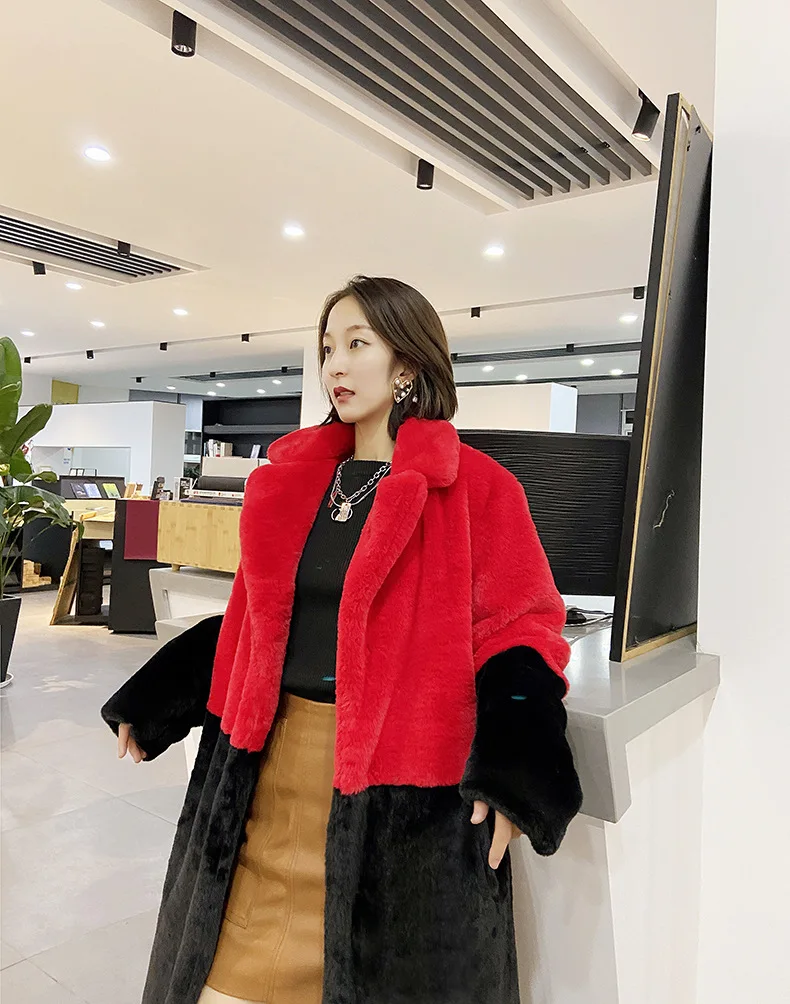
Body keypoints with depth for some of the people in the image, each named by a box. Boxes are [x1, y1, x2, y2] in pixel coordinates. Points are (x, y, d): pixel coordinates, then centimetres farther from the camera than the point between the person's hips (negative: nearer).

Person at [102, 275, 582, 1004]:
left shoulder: (476, 489, -9)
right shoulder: (292, 479, 6)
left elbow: (519, 630, -8)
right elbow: (253, 616, 13)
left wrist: (512, 771, -20)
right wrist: (153, 707, 13)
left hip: (398, 778, -4)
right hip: (269, 764, 5)